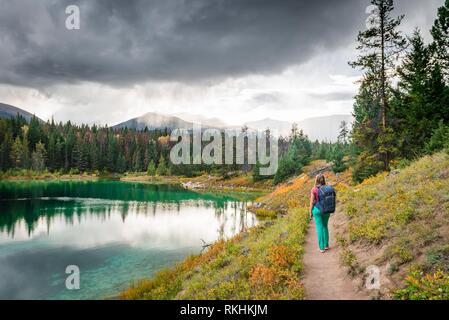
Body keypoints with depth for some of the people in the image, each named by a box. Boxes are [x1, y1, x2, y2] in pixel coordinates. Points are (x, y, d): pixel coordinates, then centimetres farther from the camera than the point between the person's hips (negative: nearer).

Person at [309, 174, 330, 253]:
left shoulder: (314, 189, -14)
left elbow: (312, 202, -12)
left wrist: (311, 212, -1)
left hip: (317, 209, -3)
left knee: (320, 228, 4)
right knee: (325, 226, 19)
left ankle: (322, 248, 8)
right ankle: (326, 245, 23)